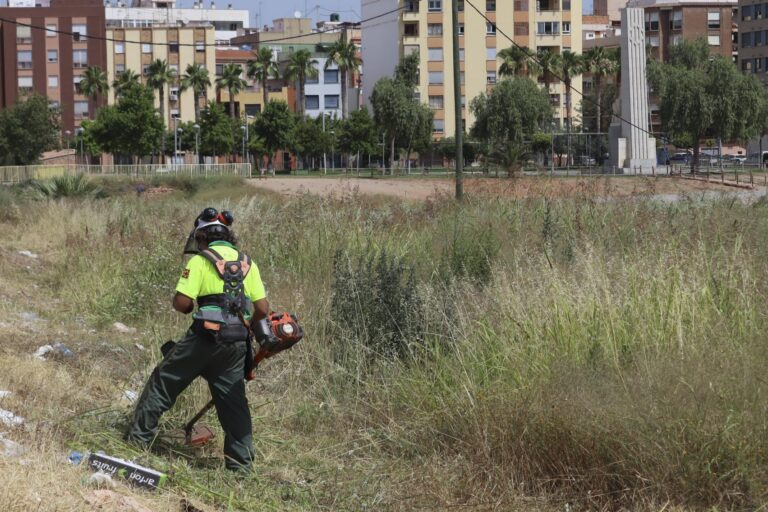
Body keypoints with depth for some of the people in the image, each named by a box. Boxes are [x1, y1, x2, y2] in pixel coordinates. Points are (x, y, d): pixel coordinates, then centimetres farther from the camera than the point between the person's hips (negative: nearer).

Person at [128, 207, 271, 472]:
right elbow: (263, 308, 6)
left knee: (163, 382, 12)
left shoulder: (200, 260, -4)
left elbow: (182, 303, -12)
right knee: (233, 400, 12)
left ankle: (139, 437, 16)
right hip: (237, 343, 4)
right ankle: (241, 463, 11)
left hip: (205, 338, -4)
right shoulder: (247, 263, 10)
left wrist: (191, 307, 10)